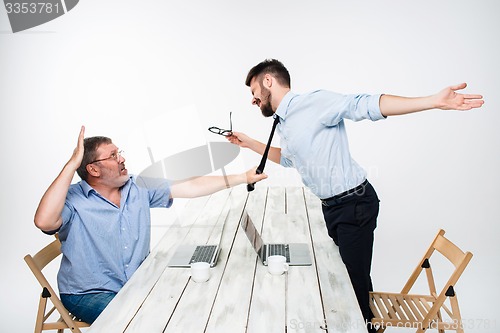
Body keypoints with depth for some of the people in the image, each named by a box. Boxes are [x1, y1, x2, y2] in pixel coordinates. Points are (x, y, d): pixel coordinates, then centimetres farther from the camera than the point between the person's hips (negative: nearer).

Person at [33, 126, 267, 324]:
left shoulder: (139, 188, -1)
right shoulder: (73, 199, -14)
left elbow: (190, 187, -4)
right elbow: (44, 222, -35)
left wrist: (243, 178, -7)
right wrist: (71, 165, -31)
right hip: (89, 295, -5)